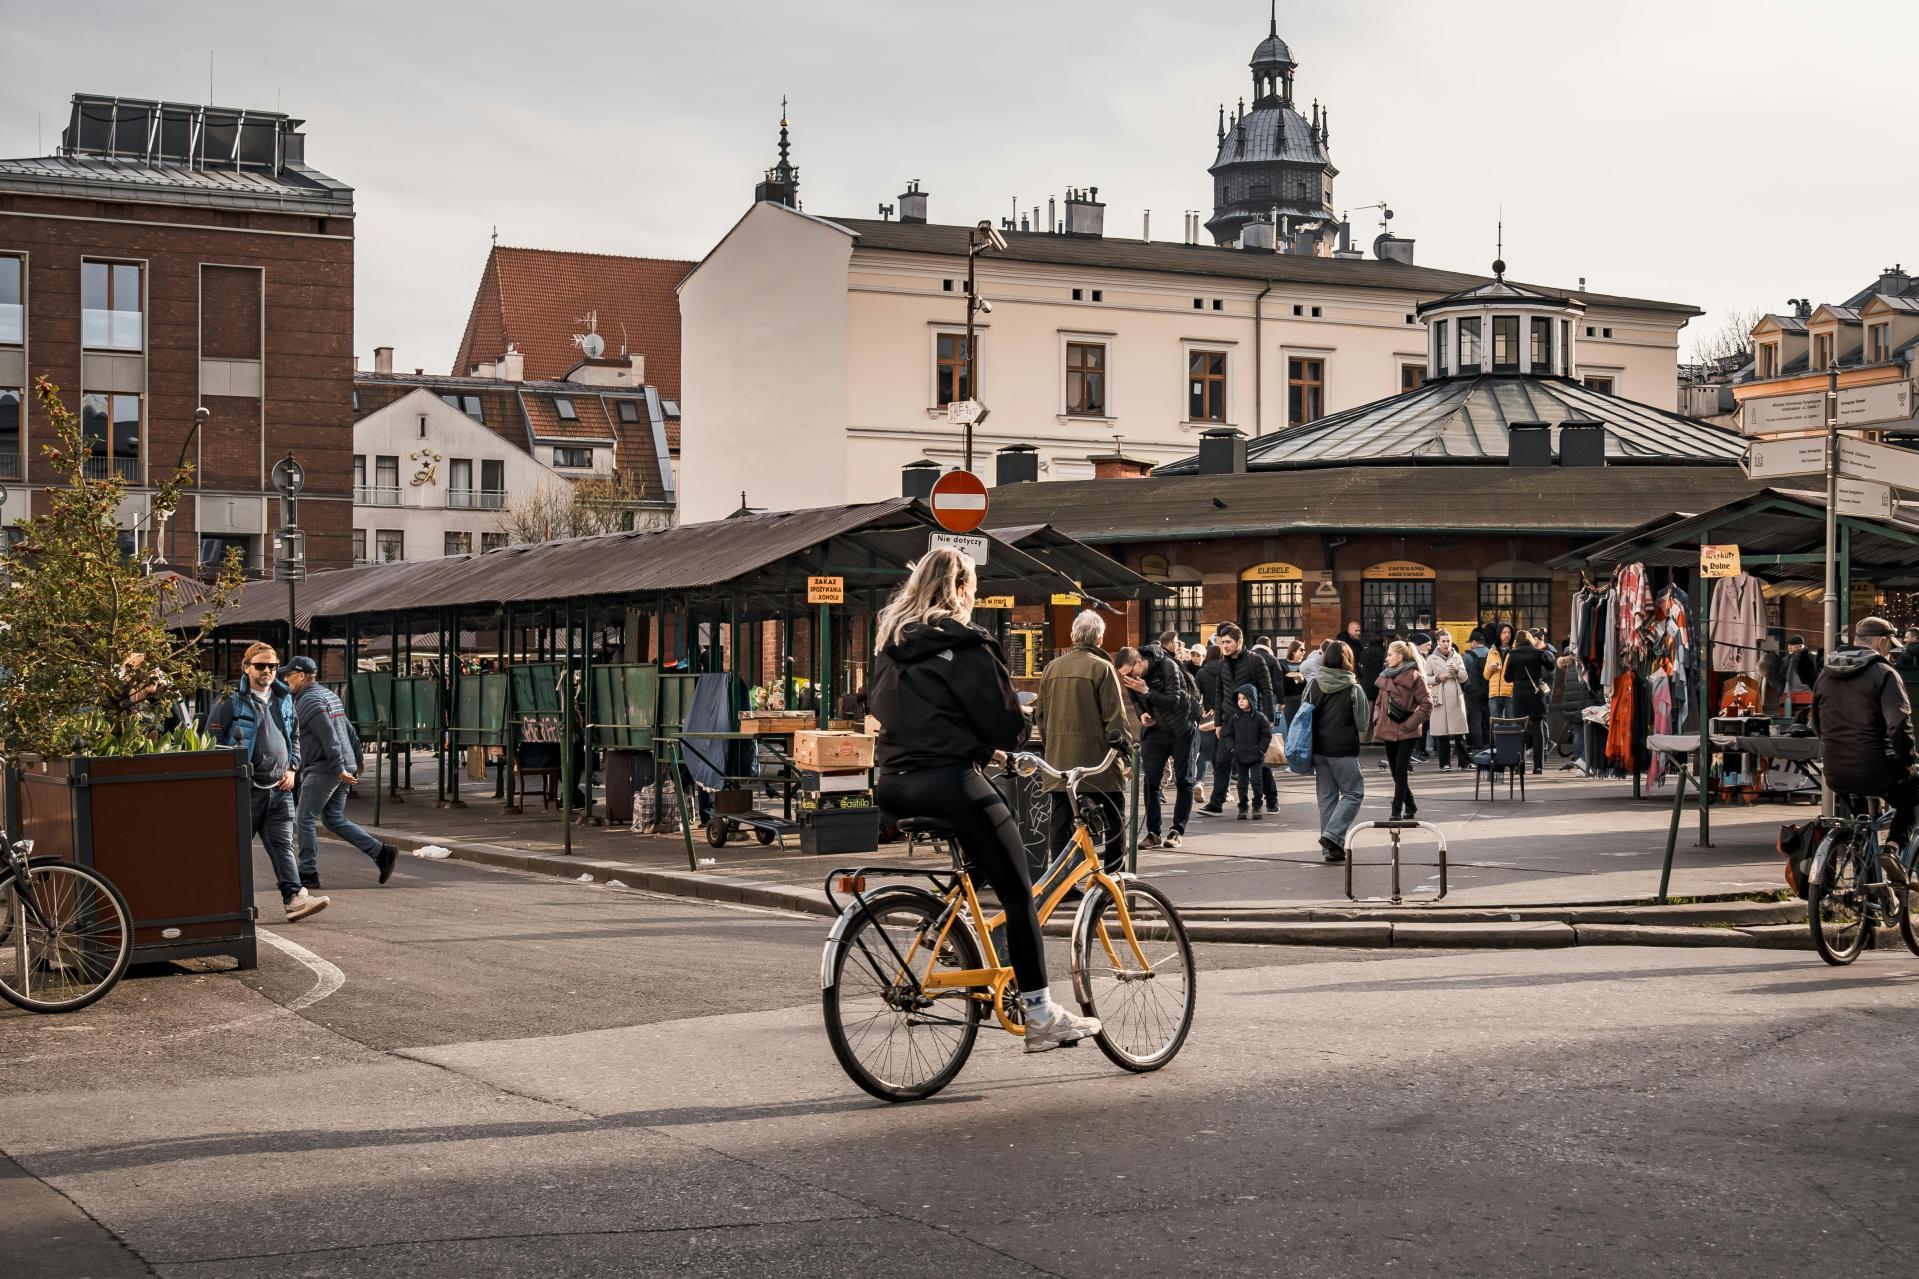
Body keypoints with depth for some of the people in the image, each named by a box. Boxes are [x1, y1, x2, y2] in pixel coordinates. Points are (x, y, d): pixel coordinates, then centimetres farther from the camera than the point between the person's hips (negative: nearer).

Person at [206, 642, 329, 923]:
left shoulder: (284, 699, 15)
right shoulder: (231, 701, -4)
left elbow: (294, 738, 25)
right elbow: (213, 740, -4)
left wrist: (292, 768, 10)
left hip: (279, 787, 5)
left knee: (283, 845, -3)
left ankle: (294, 898, -11)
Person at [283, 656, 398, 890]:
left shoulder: (309, 700, -12)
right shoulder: (328, 694, 19)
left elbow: (329, 737, -21)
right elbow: (348, 730, 22)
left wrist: (339, 768, -23)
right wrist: (356, 760, 24)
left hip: (323, 769, -10)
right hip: (344, 767, 10)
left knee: (304, 818, -2)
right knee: (334, 819, 12)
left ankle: (308, 873, 0)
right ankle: (381, 853, 4)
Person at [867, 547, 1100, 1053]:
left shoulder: (890, 640, 15)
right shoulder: (963, 645, -7)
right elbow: (1003, 722, -7)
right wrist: (1006, 741, 16)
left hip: (894, 785, 8)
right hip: (948, 780, -8)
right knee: (1018, 894, -1)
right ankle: (1040, 1014, -2)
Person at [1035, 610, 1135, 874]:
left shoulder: (1052, 667, 9)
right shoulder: (1102, 667, -8)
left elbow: (1040, 714, 15)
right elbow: (1116, 714, -10)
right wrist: (1124, 743, -2)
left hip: (1059, 758, 5)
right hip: (1095, 757, -5)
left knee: (1061, 821, 7)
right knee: (1113, 821, 6)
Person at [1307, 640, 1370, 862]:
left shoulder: (1314, 685, 0)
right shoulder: (1353, 689, -10)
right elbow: (1363, 723, -3)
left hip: (1318, 748, 5)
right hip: (1343, 750, -5)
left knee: (1326, 797, 12)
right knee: (1353, 793, 7)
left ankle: (1330, 847, 14)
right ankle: (1333, 835, -10)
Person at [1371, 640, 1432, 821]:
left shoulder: (1413, 676, -9)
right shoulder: (1386, 676, 11)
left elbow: (1426, 704, -10)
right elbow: (1379, 702, 22)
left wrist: (1409, 723, -12)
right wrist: (1377, 720, 7)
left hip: (1407, 733, -7)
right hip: (1389, 731, 7)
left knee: (1400, 771, -11)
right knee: (1396, 771, 10)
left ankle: (1397, 811, -7)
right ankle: (1410, 806, 26)